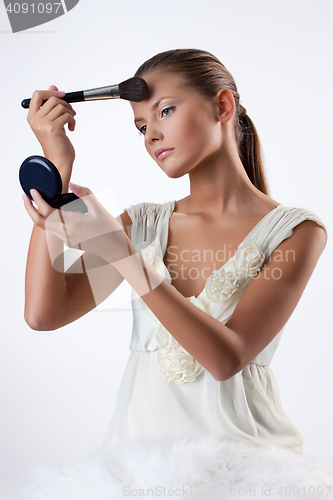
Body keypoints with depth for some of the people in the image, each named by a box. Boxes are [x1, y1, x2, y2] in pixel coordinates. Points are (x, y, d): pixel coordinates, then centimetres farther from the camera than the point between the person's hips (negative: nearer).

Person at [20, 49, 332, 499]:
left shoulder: (296, 230, -2)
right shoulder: (144, 223, 9)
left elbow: (227, 357, -14)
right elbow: (44, 314, -3)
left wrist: (124, 254, -22)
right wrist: (57, 169, -4)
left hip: (240, 460, -2)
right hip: (137, 455, 3)